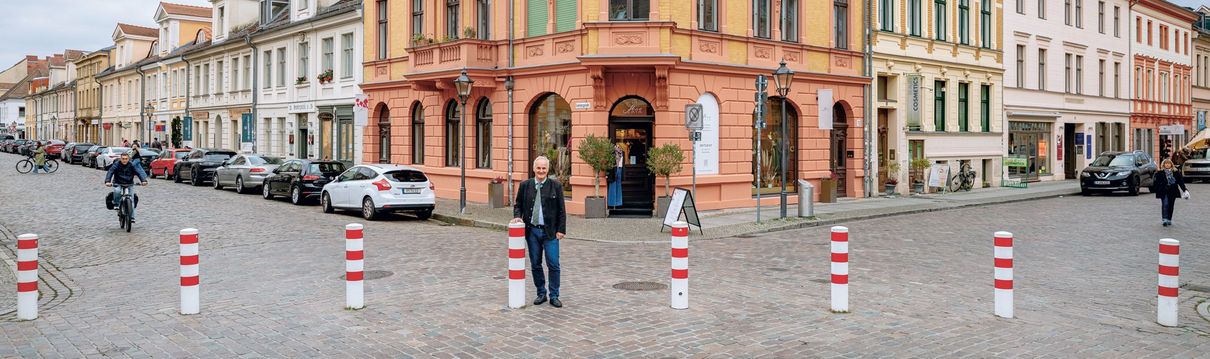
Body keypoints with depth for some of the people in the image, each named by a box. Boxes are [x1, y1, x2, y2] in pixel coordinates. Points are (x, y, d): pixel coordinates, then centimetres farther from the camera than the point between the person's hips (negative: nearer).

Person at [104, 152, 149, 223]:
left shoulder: (132, 165, -7)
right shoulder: (116, 165, -8)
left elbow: (139, 172, -18)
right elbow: (110, 173, -19)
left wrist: (143, 180, -36)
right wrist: (107, 181, -37)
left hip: (129, 184, 0)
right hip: (118, 184, 0)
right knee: (117, 191, -34)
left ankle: (131, 217, -6)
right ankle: (116, 204, -10)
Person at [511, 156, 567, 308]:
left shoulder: (556, 186, -1)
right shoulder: (525, 185, 4)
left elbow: (561, 210, 0)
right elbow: (518, 204, 13)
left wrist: (561, 230, -5)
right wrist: (517, 216, -7)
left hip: (550, 232, -2)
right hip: (532, 231, 3)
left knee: (553, 265, -2)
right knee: (535, 265, 9)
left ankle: (554, 296, 9)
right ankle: (541, 294, 23)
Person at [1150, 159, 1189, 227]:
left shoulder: (1176, 172, 6)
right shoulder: (1160, 173, -1)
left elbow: (1180, 181, 7)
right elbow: (1156, 182, -2)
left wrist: (1184, 190, 3)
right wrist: (1153, 190, -7)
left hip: (1173, 192, 3)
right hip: (1164, 192, -3)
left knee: (1171, 206, 7)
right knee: (1165, 205, -12)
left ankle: (1169, 220, 17)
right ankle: (1165, 219, -17)